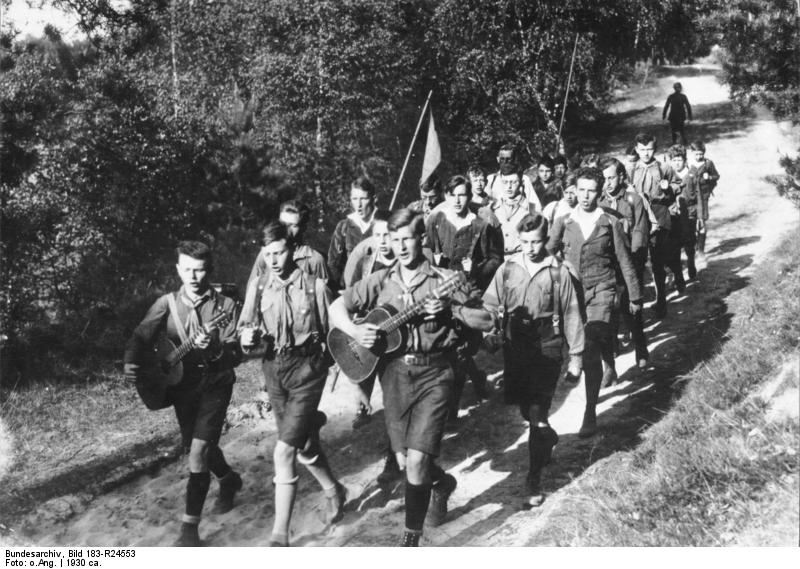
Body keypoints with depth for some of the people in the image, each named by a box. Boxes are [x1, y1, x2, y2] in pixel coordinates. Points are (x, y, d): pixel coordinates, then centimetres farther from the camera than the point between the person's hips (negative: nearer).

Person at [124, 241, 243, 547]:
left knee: (199, 449, -14)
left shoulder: (225, 306, -10)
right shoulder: (167, 304, -3)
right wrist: (132, 362, -27)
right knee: (197, 448, 18)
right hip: (182, 385, 4)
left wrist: (214, 349, -35)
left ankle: (190, 526, -5)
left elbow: (235, 355, -15)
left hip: (215, 385, -4)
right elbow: (141, 336, -7)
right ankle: (228, 479, 50)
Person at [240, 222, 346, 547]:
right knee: (304, 446, 18)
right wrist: (249, 337, -14)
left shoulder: (315, 286, -8)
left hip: (307, 369, -4)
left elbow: (333, 333, -1)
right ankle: (333, 490, 47)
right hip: (274, 369, 4)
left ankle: (280, 535, -6)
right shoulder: (258, 288, 1)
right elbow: (248, 328, 9)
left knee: (284, 450, -14)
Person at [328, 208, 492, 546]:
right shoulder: (380, 281, 5)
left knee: (417, 459, -12)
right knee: (404, 460, 9)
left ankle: (412, 536, 7)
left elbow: (487, 321, -4)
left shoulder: (444, 280, -3)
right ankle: (442, 482, 43)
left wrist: (451, 309, -19)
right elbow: (336, 308, 8)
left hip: (434, 372, -3)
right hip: (395, 371, 3)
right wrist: (355, 331, -11)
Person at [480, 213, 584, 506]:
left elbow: (571, 313, 1)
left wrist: (576, 355, 2)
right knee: (524, 408, 16)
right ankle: (548, 438, 48)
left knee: (537, 412, -8)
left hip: (546, 348, -3)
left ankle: (535, 479, 2)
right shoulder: (507, 269, 2)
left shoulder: (558, 271, -4)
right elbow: (490, 305, 3)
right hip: (514, 347, 3)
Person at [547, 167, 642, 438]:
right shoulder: (563, 222, 6)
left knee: (591, 351, -13)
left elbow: (625, 262, 7)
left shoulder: (610, 223, 2)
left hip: (600, 292, -3)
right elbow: (547, 254, -3)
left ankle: (590, 411, -7)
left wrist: (635, 297, 10)